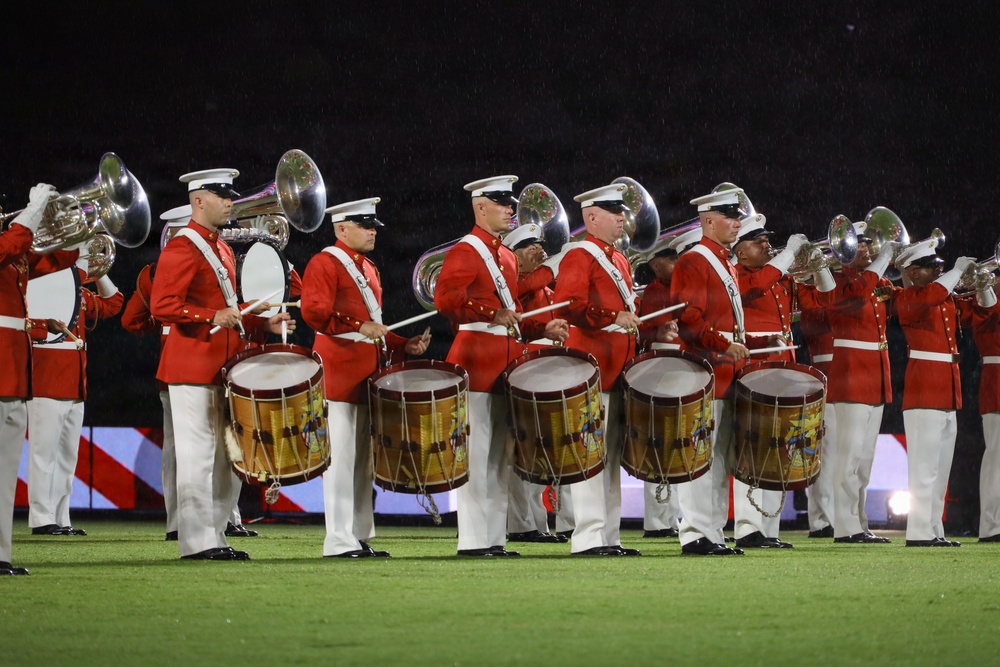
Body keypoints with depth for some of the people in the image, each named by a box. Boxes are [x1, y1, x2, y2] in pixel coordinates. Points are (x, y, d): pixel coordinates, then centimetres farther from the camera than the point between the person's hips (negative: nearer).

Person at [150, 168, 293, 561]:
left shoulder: (221, 249, 18)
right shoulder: (183, 248, -10)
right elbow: (162, 306, -19)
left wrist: (265, 326, 14)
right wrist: (212, 318, -26)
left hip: (222, 367, 9)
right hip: (194, 367, -9)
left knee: (223, 457, 10)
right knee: (198, 455, -7)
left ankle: (216, 538, 15)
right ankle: (197, 543, -5)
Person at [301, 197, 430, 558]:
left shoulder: (368, 270, 22)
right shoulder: (325, 264, -6)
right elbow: (313, 312, -19)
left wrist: (404, 346, 12)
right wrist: (358, 327, -27)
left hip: (367, 376, 9)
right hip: (340, 376, -9)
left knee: (363, 459, 10)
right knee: (342, 457, -9)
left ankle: (361, 538, 14)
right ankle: (340, 541, -8)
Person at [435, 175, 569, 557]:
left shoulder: (506, 257, 20)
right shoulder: (465, 252, -7)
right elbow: (446, 298, -21)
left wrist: (543, 330, 12)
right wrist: (492, 314, -26)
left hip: (505, 365, 9)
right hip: (477, 363, -9)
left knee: (500, 456, 9)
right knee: (477, 454, -8)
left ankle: (495, 538, 13)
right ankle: (473, 539, -7)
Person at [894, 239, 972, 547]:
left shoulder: (947, 300, 17)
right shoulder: (908, 298, -7)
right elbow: (932, 295, -27)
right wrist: (958, 270, -15)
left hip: (947, 393, 8)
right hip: (923, 391, -8)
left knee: (941, 467, 10)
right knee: (925, 466, -10)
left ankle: (934, 530, 13)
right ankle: (919, 532, -10)